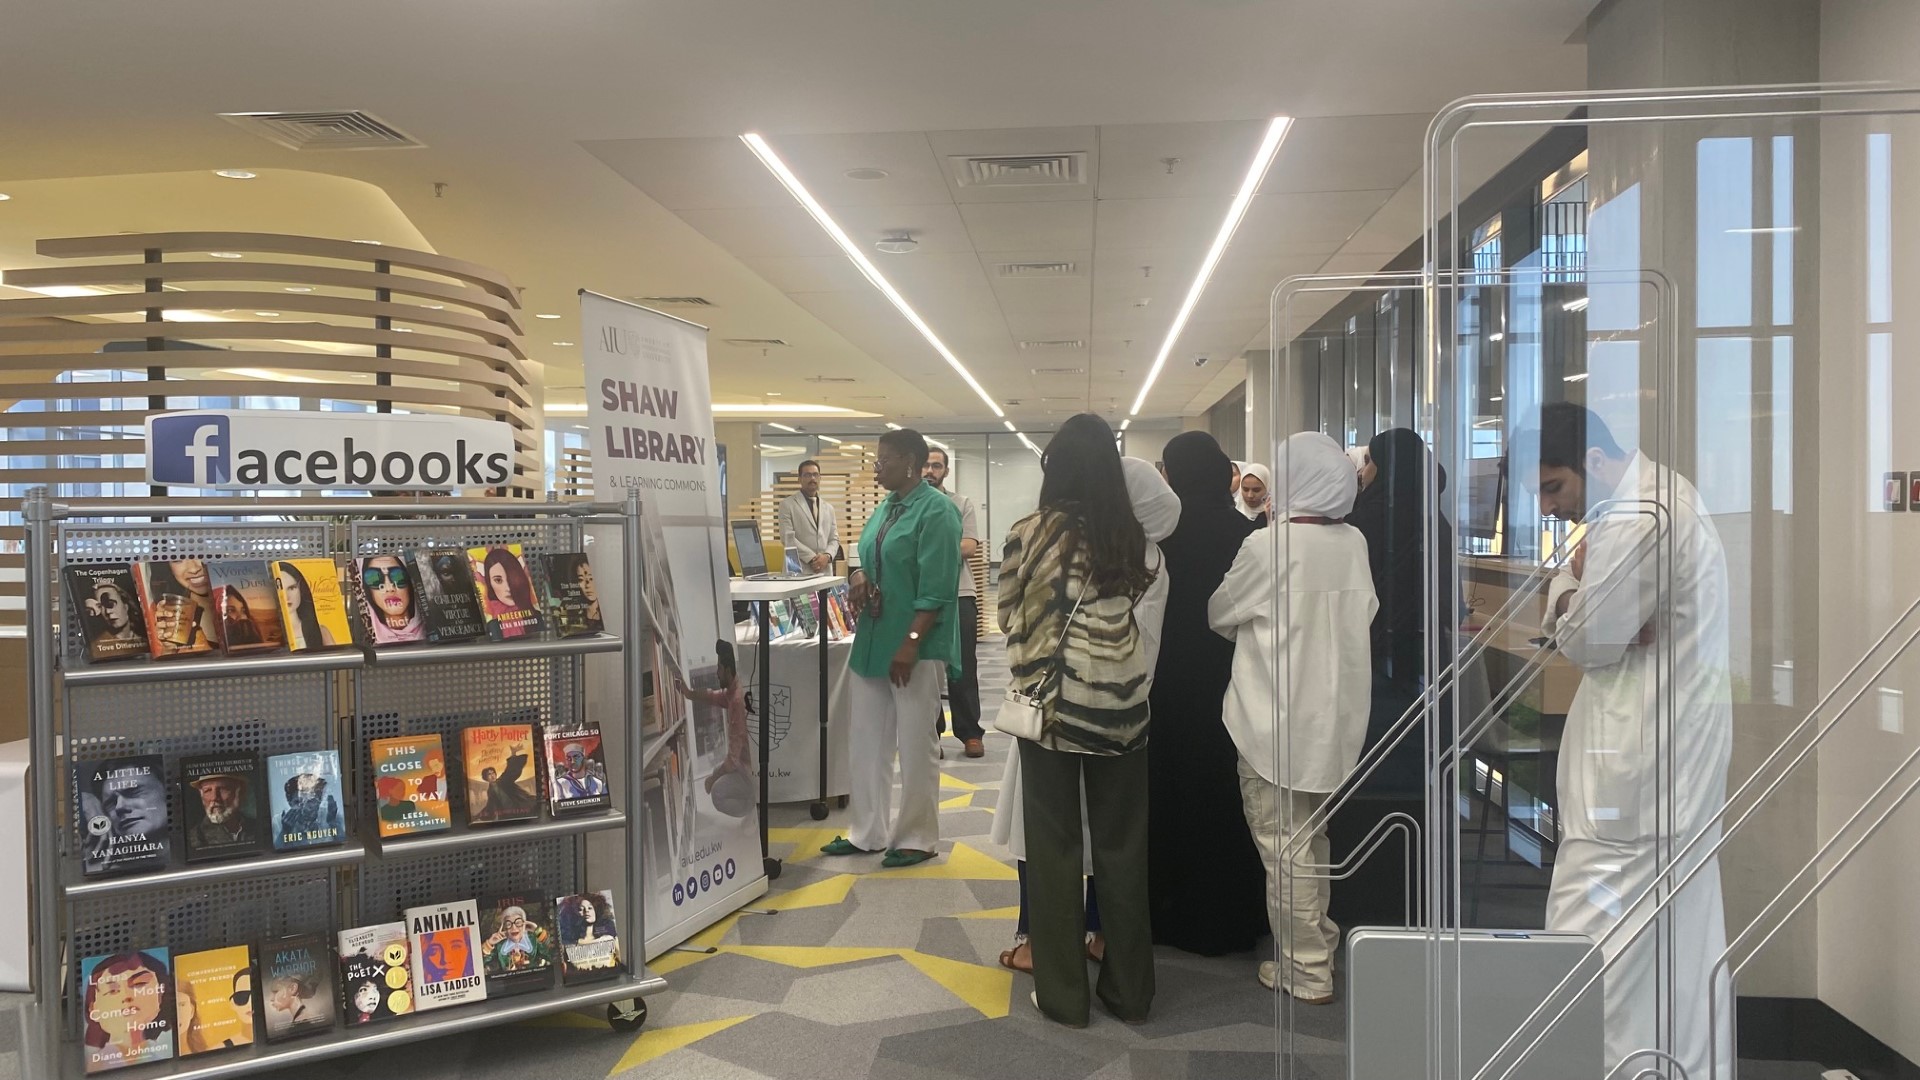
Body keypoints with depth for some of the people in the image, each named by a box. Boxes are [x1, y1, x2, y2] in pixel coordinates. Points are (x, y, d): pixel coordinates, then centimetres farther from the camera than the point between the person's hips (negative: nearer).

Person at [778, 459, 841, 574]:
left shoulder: (828, 508, 20)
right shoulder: (787, 504, 4)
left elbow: (834, 539, 15)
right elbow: (787, 538, -6)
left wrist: (827, 556, -7)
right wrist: (812, 558, -13)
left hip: (825, 570, 4)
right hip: (798, 571, -4)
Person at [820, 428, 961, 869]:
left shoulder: (936, 510, -12)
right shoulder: (884, 509, 13)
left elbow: (936, 588, -18)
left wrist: (911, 643, -22)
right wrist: (859, 577, 0)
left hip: (914, 647, -8)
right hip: (872, 641, 9)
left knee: (914, 746, 2)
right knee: (867, 741, 12)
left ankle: (916, 838, 15)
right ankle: (869, 832, 24)